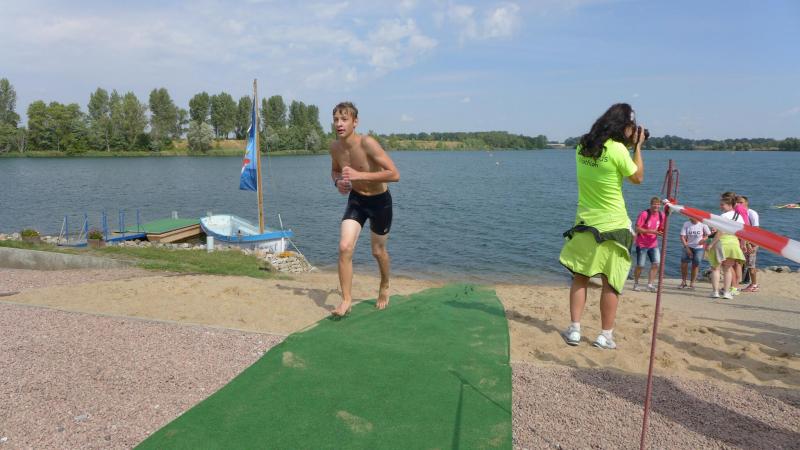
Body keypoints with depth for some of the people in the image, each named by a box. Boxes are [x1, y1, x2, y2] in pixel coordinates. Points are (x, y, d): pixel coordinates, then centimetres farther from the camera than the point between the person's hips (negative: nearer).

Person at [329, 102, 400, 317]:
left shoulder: (367, 143, -27)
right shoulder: (335, 147, -9)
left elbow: (394, 174, -32)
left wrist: (359, 175, -37)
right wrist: (338, 182, -10)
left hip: (380, 201, -4)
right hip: (356, 199, 4)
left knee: (378, 251, 13)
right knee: (345, 247, -13)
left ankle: (384, 287, 43)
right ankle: (346, 300, -2)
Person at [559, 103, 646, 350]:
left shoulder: (582, 147, 3)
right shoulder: (617, 149, -15)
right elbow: (637, 178, -2)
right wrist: (637, 147, 4)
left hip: (585, 223, 5)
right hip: (613, 225, -4)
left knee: (580, 278, 12)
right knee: (611, 283, 6)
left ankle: (574, 329, 7)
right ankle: (605, 335, 12)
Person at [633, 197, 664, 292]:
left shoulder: (661, 215, 3)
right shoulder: (644, 214, -14)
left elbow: (661, 229, 15)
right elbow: (637, 229, -17)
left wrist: (661, 233, -10)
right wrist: (652, 231, -24)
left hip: (653, 244, 5)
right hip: (642, 244, -5)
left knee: (656, 263, -8)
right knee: (640, 265, 0)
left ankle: (650, 284, 0)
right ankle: (636, 284, 20)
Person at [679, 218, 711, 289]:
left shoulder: (702, 224, -8)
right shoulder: (686, 224, -6)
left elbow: (708, 235, 1)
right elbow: (682, 236, -6)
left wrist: (704, 239, -20)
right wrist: (687, 248, -13)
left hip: (699, 248, -1)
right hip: (688, 247, 1)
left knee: (695, 265, 1)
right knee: (684, 263, -7)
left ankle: (692, 283, 14)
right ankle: (683, 282, 9)